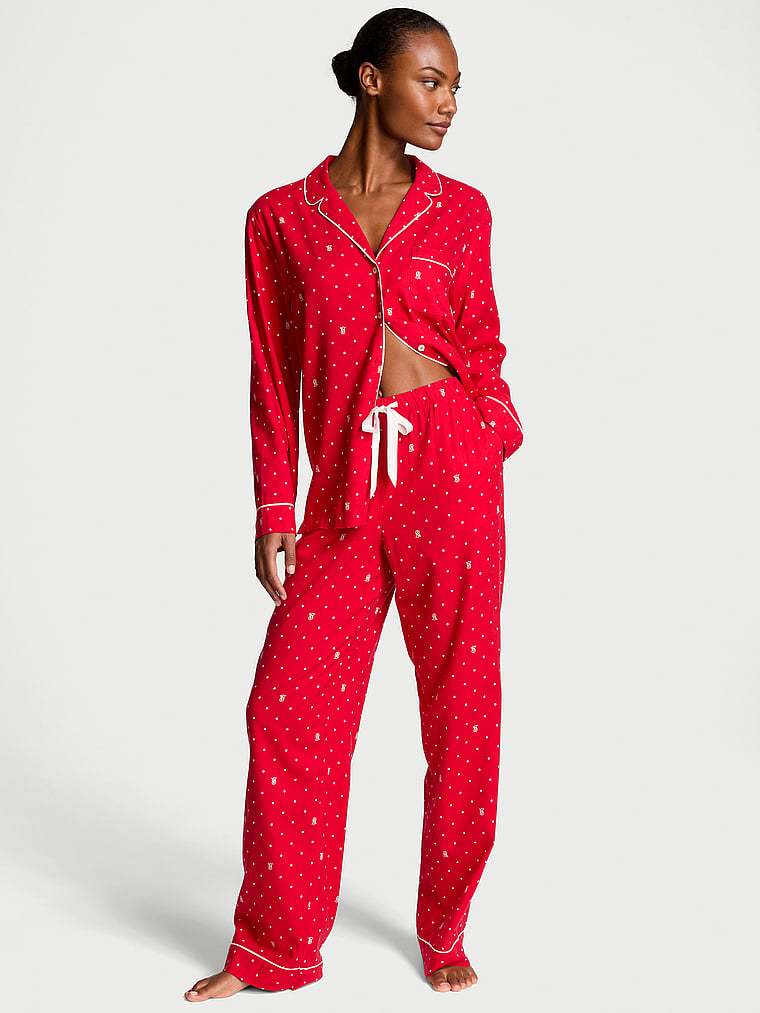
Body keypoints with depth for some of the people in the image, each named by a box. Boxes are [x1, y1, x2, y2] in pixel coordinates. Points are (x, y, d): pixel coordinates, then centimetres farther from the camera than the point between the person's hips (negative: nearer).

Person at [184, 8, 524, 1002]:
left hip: (450, 468, 0)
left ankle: (444, 933, 24)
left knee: (461, 707, 5)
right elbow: (274, 375, 5)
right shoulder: (281, 216, 5)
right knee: (288, 709, 0)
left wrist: (496, 433, -6)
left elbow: (482, 348, 11)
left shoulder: (460, 209, 7)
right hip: (345, 490, 0)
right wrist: (274, 513, 3)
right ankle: (273, 948, 18)